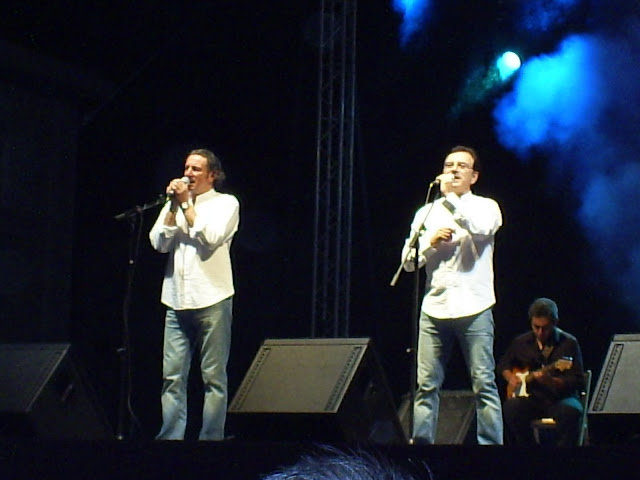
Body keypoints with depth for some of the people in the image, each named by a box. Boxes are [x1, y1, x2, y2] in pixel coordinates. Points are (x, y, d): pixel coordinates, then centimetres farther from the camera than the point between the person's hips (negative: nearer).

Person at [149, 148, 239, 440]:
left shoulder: (226, 203, 5)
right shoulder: (174, 204, 18)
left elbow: (210, 238, -12)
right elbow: (159, 243, 5)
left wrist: (186, 204, -6)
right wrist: (173, 206, -3)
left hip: (211, 299, -4)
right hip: (176, 301, 4)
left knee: (214, 377, -2)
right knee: (172, 376, -1)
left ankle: (211, 438, 0)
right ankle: (171, 439, 1)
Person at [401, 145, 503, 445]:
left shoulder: (486, 207, 8)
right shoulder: (427, 213, 18)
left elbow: (481, 227, -17)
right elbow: (409, 261, 13)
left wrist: (450, 195, -7)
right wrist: (431, 242, -5)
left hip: (473, 308, -3)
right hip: (434, 308, 3)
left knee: (484, 384, -5)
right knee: (426, 385, -1)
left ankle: (491, 445, -4)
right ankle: (421, 444, 1)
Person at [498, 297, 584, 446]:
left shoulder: (569, 343, -2)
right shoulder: (521, 342, 10)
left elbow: (578, 381, -7)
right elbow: (503, 363, 28)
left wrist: (551, 381, -24)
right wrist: (510, 377, 6)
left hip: (560, 398, -3)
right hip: (531, 397, 3)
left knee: (571, 411, -37)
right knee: (510, 408, -30)